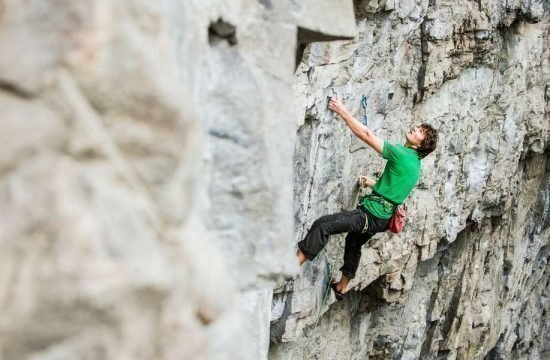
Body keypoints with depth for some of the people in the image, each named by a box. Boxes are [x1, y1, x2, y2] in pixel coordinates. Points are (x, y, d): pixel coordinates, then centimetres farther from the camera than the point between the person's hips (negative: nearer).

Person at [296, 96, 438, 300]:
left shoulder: (401, 155, -18)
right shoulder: (414, 163, 10)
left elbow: (366, 135, -21)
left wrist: (342, 111, -17)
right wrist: (373, 184, 39)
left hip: (371, 215, -10)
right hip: (382, 218, 10)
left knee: (322, 225, -19)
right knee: (354, 242, 32)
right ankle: (341, 288, 46)